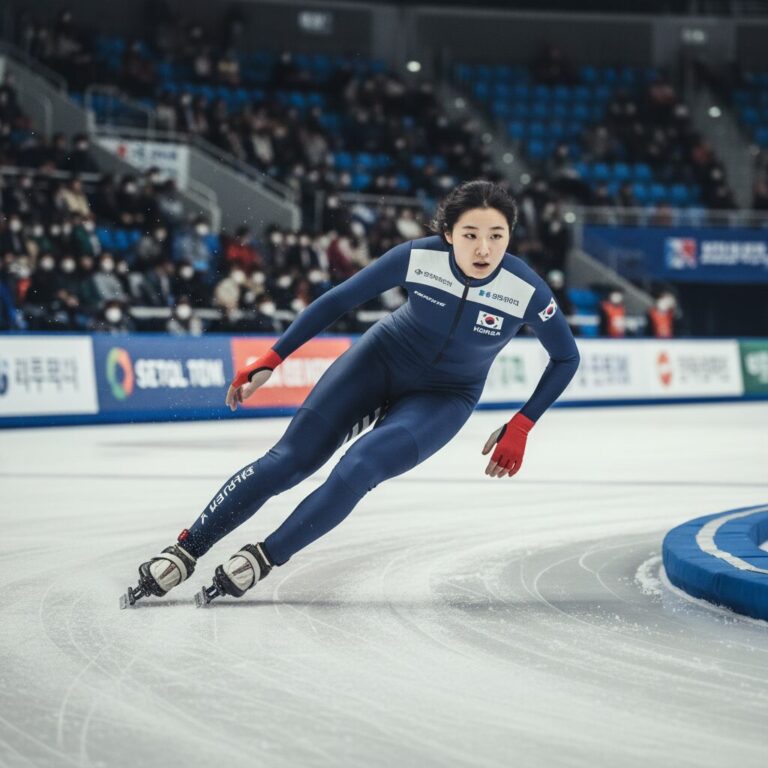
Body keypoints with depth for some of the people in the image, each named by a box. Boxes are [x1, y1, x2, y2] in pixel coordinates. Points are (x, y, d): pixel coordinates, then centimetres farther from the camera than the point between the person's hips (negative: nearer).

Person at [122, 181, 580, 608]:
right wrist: (271, 361, -12)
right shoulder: (418, 258, -24)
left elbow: (566, 358, -8)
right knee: (288, 461, -9)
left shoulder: (526, 290, -26)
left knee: (359, 469, -26)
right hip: (381, 359, 1)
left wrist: (521, 427, -13)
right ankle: (185, 552, 1)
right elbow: (339, 301, -11)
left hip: (443, 398, -1)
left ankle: (264, 559, -13)